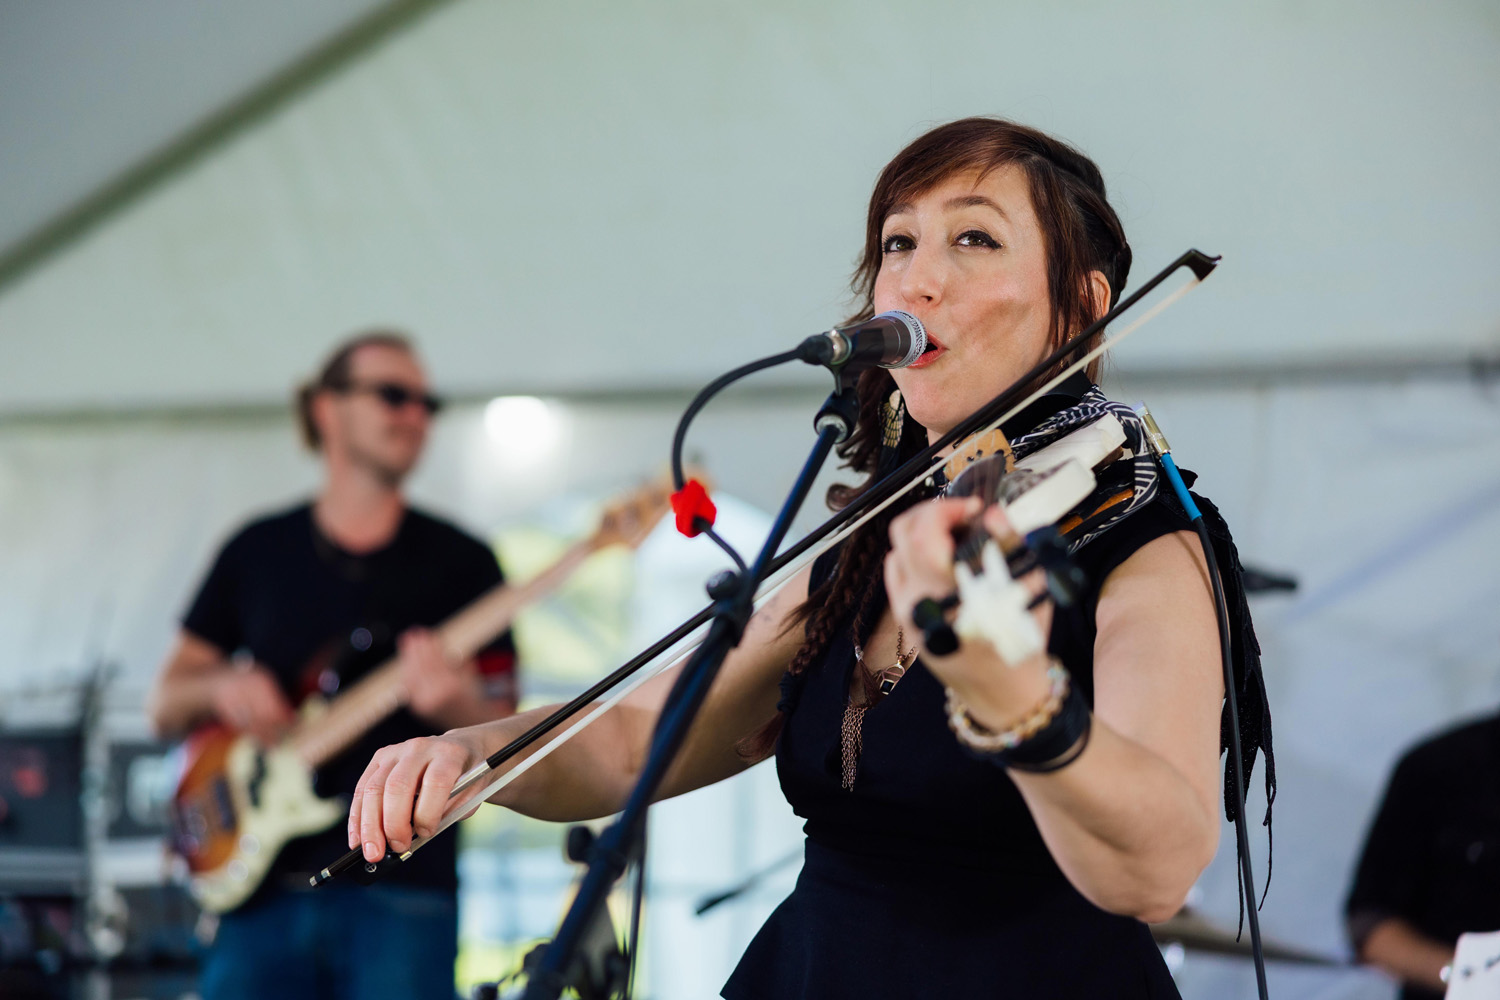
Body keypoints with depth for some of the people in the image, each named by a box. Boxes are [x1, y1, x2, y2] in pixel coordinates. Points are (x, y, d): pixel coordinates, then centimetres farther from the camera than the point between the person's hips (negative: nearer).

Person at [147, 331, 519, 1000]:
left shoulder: (460, 563, 7)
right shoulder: (259, 551, 13)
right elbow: (166, 706, 16)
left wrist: (457, 704, -18)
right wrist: (219, 689, -6)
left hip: (399, 896, -2)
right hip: (262, 888, 2)